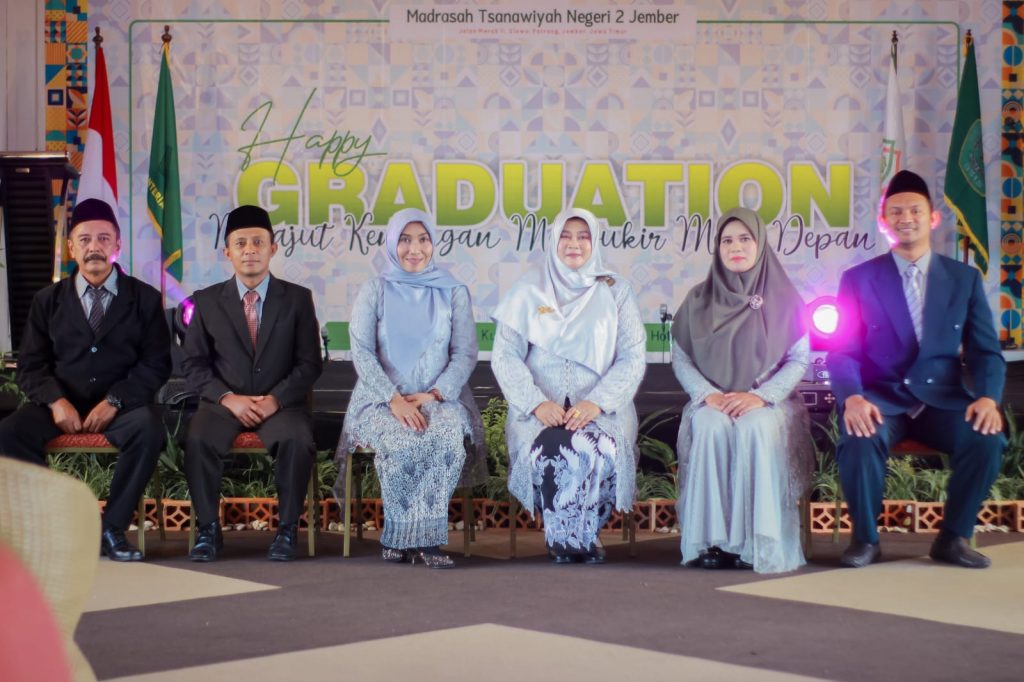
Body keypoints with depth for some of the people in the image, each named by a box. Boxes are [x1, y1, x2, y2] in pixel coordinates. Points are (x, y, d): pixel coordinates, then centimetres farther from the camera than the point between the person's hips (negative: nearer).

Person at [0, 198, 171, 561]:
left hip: (122, 406, -2)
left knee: (149, 428, -35)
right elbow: (30, 365, 7)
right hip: (60, 405, 2)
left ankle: (112, 527, -19)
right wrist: (56, 401, -14)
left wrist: (114, 401, -16)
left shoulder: (145, 298, 6)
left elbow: (156, 364, -1)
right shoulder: (47, 300, 12)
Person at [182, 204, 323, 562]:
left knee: (298, 440, -33)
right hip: (224, 402, 1)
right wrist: (228, 398, -12)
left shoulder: (298, 298, 6)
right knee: (197, 440, -31)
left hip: (281, 403, -1)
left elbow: (310, 363, 2)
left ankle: (286, 529, -17)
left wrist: (276, 399, -13)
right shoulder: (206, 302, 8)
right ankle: (208, 529, -15)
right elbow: (193, 364, 5)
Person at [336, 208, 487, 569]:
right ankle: (423, 538, -17)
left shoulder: (454, 292, 10)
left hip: (439, 399, 1)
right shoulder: (374, 291, 7)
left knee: (449, 438, -35)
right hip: (382, 399, -1)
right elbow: (362, 352, -3)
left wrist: (433, 394, -13)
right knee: (403, 443, -35)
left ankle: (399, 537, -24)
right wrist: (394, 400, -17)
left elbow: (465, 353, 3)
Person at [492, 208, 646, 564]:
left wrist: (596, 403, -15)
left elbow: (633, 357, 1)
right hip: (541, 408, 0)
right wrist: (537, 403, -15)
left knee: (601, 449, -32)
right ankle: (560, 538, -11)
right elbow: (505, 355, 1)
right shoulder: (529, 291, 8)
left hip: (601, 407, 0)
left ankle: (586, 534, -8)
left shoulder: (615, 291, 8)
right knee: (548, 450, -33)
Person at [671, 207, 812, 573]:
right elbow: (680, 358, 7)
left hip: (768, 404, -1)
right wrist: (708, 395, -12)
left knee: (755, 428, -36)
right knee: (712, 427, -35)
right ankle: (711, 540, -33)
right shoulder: (699, 300, 12)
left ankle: (757, 543, -33)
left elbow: (799, 359, 1)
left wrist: (761, 396, -15)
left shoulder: (785, 299, 8)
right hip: (713, 402, 1)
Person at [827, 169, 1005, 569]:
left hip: (942, 398, 2)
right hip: (881, 397, -1)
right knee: (859, 440, -35)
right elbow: (843, 352, -2)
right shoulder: (858, 279, 5)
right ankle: (865, 539, -10)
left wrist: (987, 398, -16)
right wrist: (852, 398, -24)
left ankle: (953, 537, -6)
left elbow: (985, 351, 6)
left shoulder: (965, 278, 9)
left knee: (987, 438, -29)